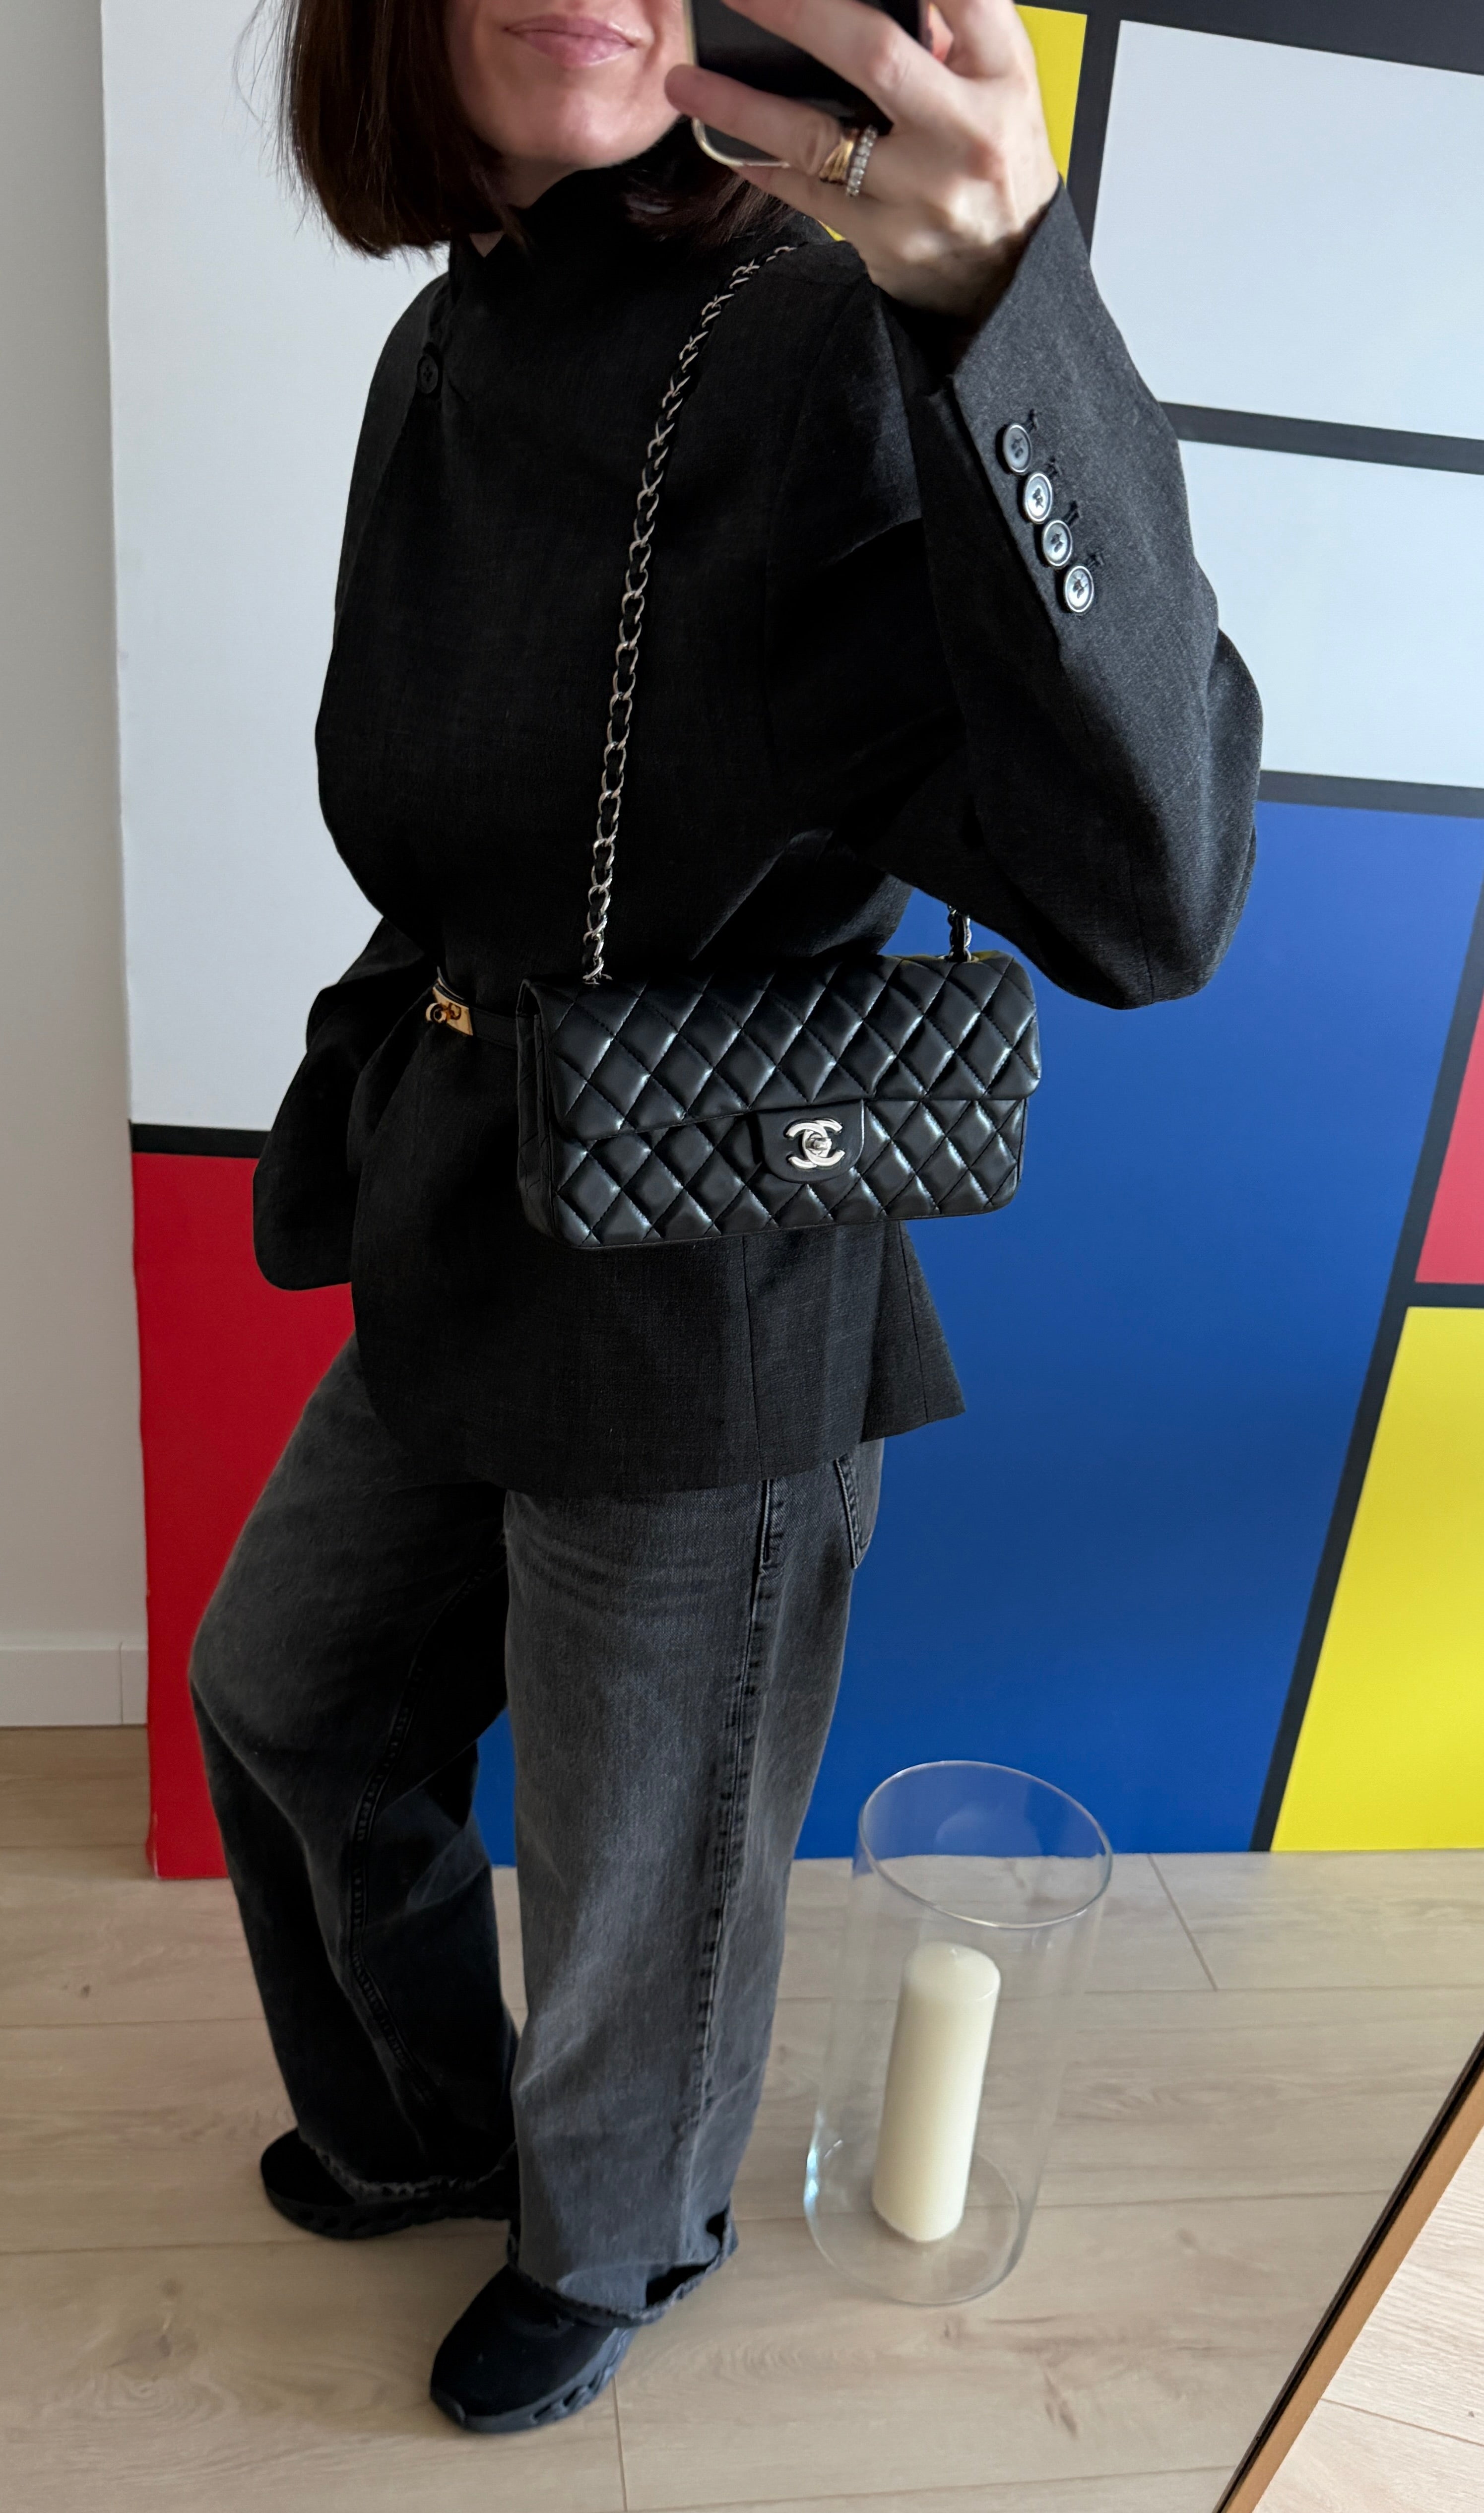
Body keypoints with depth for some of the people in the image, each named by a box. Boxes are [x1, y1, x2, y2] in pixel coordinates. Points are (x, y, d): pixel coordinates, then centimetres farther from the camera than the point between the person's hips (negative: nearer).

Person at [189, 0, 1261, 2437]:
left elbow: (1145, 890, -32)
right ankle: (426, 2126, 56)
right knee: (279, 1696, 27)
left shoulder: (830, 354, -19)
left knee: (639, 1875, 15)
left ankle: (613, 2242, 52)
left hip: (703, 1330, -8)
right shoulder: (441, 358, 6)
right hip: (459, 1263, 9)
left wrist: (1002, 308, -41)